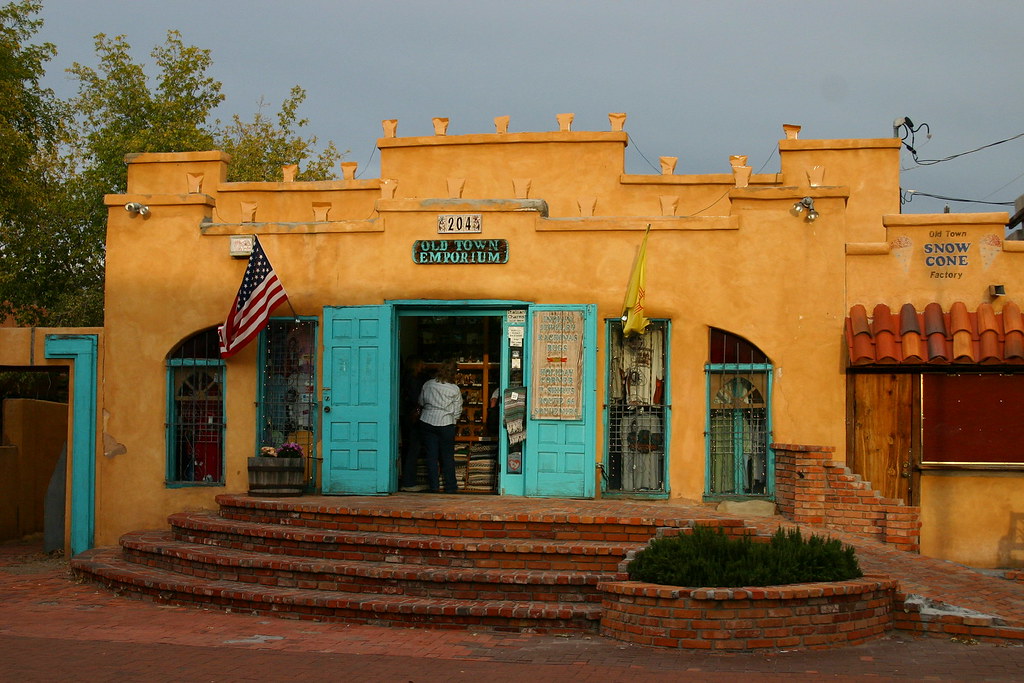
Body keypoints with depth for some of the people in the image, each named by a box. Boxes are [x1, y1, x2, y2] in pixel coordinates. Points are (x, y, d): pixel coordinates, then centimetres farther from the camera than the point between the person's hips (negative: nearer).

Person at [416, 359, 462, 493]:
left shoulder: (427, 385, 0)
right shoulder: (455, 389, -6)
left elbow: (421, 403, 12)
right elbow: (457, 411, 1)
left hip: (427, 422, 2)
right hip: (446, 424, -2)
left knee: (431, 456, 6)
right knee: (447, 456, 7)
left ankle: (433, 486, 7)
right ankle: (450, 487, 11)